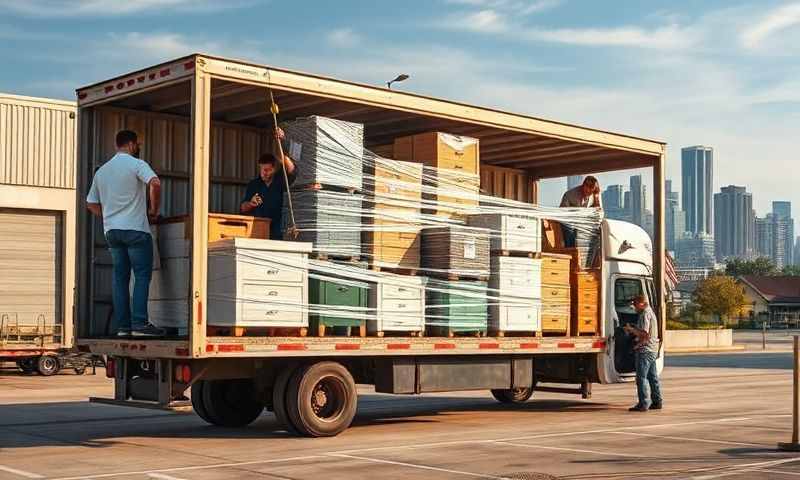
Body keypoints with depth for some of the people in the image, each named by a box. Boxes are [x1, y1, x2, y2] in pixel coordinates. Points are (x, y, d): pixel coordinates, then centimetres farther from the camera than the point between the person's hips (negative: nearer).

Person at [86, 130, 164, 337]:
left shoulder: (101, 171, 16)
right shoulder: (137, 164, -5)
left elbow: (91, 204, 19)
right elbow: (155, 183, -23)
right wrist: (154, 210, -11)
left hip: (111, 231, 6)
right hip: (135, 229, -6)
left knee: (120, 277, 8)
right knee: (142, 276, -3)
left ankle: (122, 326, 6)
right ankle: (139, 324, -11)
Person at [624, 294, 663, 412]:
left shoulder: (645, 314, -14)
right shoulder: (651, 312, 18)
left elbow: (644, 333, -22)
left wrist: (631, 329, -10)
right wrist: (633, 330, 14)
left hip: (644, 350, -10)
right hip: (653, 349, 10)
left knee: (641, 378, -8)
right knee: (653, 377, 14)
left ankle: (643, 404, -9)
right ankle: (657, 402, 18)